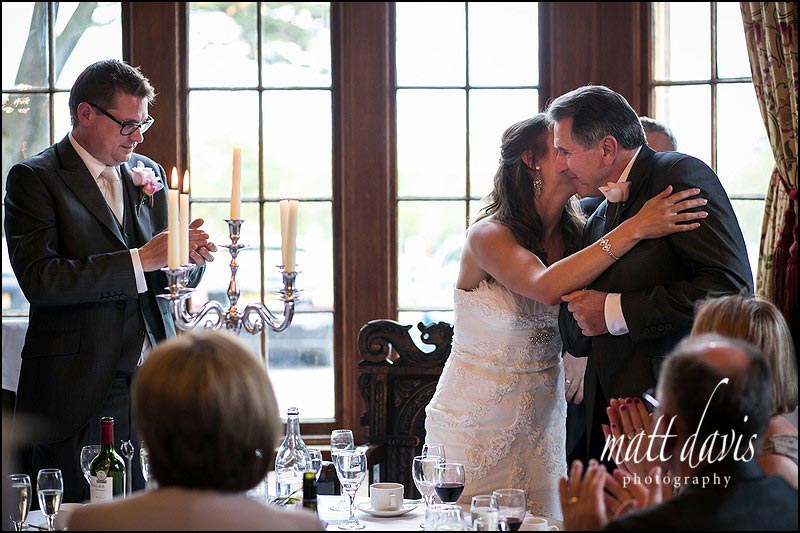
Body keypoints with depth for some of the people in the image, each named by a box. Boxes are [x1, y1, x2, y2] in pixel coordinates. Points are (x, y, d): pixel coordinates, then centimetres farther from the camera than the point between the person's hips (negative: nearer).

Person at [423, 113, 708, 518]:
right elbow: (546, 287, -35)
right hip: (475, 421, -6)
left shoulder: (575, 235, 2)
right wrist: (634, 229, -36)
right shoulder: (489, 235, -17)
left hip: (543, 420, 6)